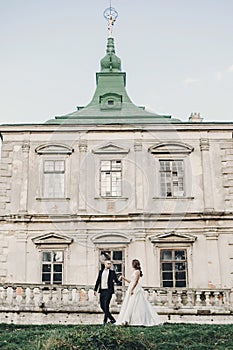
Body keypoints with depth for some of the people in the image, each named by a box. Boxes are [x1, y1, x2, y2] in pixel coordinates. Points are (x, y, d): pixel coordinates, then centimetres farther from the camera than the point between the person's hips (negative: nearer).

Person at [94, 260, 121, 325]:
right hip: (102, 290, 5)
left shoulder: (112, 272, 4)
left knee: (106, 305, -13)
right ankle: (112, 319, 21)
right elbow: (98, 281, 15)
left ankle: (105, 320, -8)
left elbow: (116, 280, -1)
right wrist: (95, 289, 11)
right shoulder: (101, 271, 13)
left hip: (108, 290, -5)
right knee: (102, 306, 8)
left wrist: (119, 282, -22)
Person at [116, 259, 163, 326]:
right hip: (133, 289, 10)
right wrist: (124, 278, 24)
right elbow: (131, 282, 21)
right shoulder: (135, 271, 18)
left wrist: (131, 289, -22)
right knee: (129, 305, 6)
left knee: (132, 304, -11)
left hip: (136, 289, -10)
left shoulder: (137, 271, -9)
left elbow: (135, 281, -17)